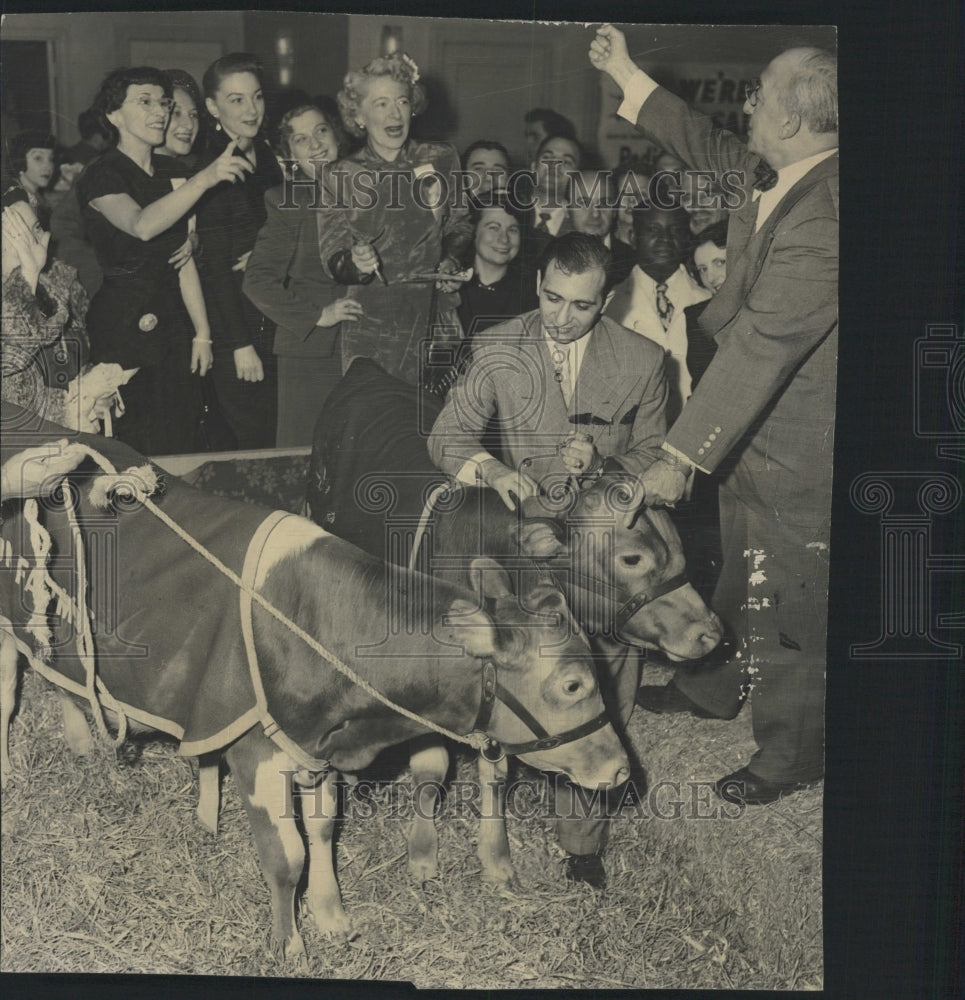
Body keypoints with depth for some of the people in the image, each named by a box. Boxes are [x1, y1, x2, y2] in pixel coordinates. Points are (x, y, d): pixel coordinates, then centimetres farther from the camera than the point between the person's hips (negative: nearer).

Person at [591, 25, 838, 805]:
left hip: (799, 453, -10)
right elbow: (710, 148, 17)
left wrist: (681, 456, -28)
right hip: (760, 430, 10)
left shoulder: (821, 220, -31)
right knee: (740, 571, 26)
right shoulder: (783, 175, -2)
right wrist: (626, 74, 19)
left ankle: (794, 755, 26)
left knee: (788, 602, 6)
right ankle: (713, 687, 48)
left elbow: (760, 346, -31)